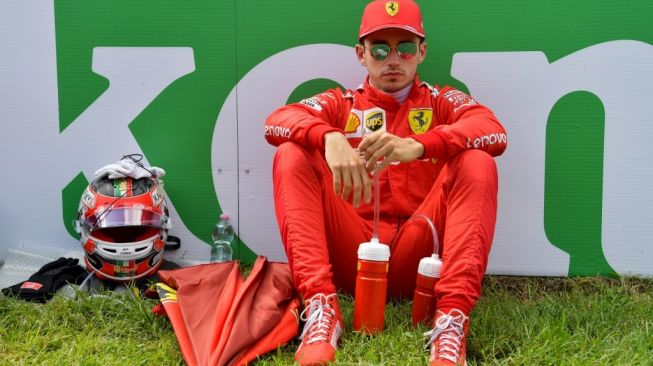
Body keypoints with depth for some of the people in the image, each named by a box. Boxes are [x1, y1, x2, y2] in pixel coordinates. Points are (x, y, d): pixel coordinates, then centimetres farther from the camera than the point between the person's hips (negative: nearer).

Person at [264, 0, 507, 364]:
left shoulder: (443, 102, 14)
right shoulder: (341, 104, 16)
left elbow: (495, 132, -10)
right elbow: (276, 121, -5)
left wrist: (417, 146, -29)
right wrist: (329, 137, -28)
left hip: (416, 257, 0)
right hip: (351, 256, 1)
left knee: (477, 163, -19)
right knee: (292, 155, -16)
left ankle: (453, 317, -32)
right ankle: (321, 306, -28)